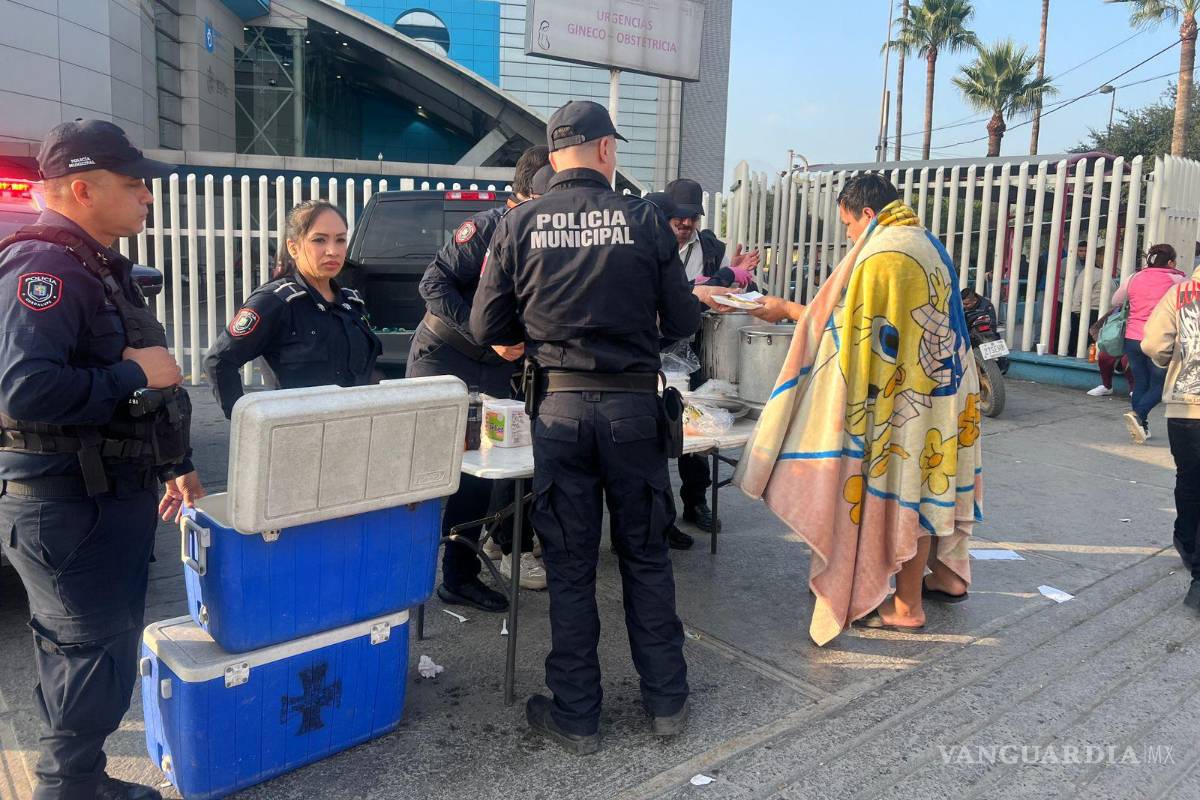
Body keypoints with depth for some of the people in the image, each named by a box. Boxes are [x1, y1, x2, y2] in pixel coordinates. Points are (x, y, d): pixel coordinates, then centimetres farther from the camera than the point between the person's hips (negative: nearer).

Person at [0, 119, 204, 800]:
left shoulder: (103, 268, 16)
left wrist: (175, 462, 24)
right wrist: (134, 373, -21)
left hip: (115, 496, 10)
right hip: (67, 507, -10)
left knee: (99, 652, 19)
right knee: (94, 657, 0)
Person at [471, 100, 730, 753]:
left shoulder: (519, 224, 0)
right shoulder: (644, 220, -2)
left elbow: (488, 328, 2)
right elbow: (681, 324, 0)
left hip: (559, 406, 0)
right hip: (633, 403, 0)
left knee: (569, 566, 10)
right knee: (646, 557, 15)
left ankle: (577, 717, 21)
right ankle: (666, 700, 27)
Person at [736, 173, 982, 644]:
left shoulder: (882, 253, -18)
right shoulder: (925, 243, 12)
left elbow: (844, 323, -14)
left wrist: (789, 310, -2)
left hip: (905, 398, -9)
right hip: (938, 389, 9)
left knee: (904, 486, 0)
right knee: (930, 481, 19)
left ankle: (907, 605, 11)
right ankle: (946, 575, 32)